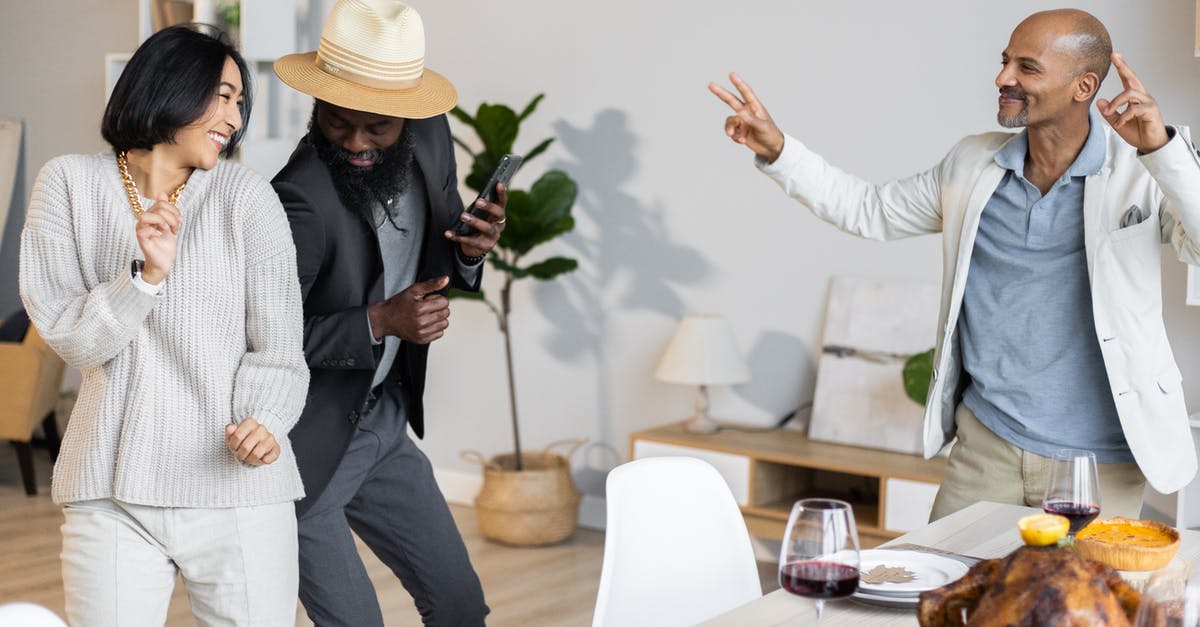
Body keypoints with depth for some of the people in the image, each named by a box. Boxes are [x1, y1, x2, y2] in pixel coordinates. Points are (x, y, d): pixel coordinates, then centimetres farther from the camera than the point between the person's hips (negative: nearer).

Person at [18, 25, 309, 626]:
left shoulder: (246, 196, 0)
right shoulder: (70, 183, 3)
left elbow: (277, 346, -3)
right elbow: (71, 339, -1)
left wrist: (263, 423, -22)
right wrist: (147, 275, -18)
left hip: (236, 485, 0)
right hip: (113, 494, 1)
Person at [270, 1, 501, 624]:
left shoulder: (430, 137, -6)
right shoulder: (301, 198, -28)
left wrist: (469, 249, -12)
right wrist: (378, 322, -30)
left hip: (382, 421, 7)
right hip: (304, 445, -7)